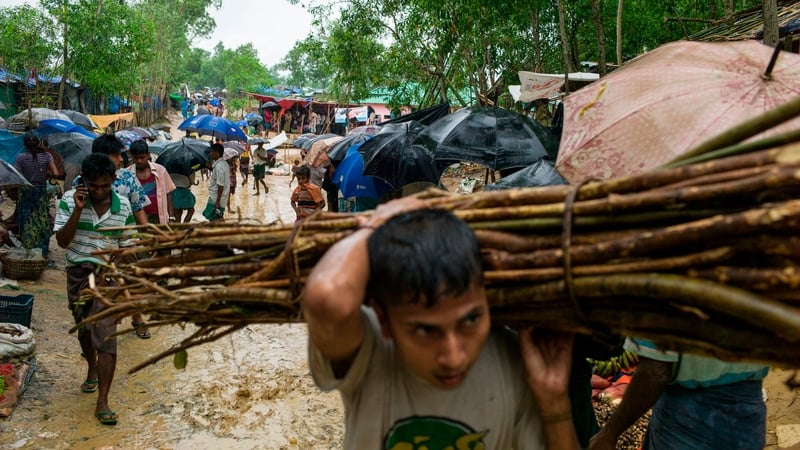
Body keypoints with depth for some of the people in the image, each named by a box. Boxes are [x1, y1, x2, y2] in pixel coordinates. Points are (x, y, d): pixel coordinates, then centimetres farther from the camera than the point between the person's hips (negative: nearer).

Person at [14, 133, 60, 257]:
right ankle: (42, 251, 10)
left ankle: (27, 250, 13)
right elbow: (56, 173, -12)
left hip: (25, 192, 0)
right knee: (42, 221, 7)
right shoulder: (46, 156, -5)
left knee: (27, 221, 8)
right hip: (41, 192, 0)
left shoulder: (21, 157, -7)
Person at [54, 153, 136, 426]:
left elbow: (125, 247, 1)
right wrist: (78, 210, -23)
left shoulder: (123, 206, -7)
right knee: (84, 329, 21)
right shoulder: (69, 201, -9)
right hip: (77, 273, 2)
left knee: (106, 337, -10)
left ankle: (102, 402, -4)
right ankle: (92, 371, 50)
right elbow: (62, 241, -13)